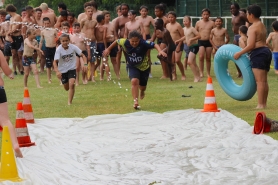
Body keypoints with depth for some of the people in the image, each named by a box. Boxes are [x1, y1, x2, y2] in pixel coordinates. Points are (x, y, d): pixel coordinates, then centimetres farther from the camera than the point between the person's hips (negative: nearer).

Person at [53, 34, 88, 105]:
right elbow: (55, 61, -26)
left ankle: (69, 102, -12)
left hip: (72, 69, -1)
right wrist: (57, 71, -43)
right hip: (62, 70, 1)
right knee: (67, 88, 13)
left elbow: (83, 55, -11)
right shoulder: (59, 49, -19)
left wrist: (85, 64, -30)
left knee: (71, 84, -23)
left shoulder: (73, 47, -16)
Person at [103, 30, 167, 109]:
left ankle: (142, 91, 54)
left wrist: (160, 51, -56)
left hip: (144, 66, 0)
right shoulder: (125, 42, -22)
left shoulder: (143, 43, -30)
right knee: (134, 81, -27)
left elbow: (154, 45, -38)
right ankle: (135, 101, -20)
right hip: (133, 67, 0)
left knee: (142, 86, 14)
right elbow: (116, 42, -3)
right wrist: (108, 49, 8)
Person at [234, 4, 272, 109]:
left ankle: (260, 105, -13)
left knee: (260, 81, -11)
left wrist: (239, 53, -12)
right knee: (264, 81, 13)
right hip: (266, 52, 10)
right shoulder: (262, 26, 18)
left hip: (258, 53, -10)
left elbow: (251, 45, -20)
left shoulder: (253, 28, -12)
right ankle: (264, 104, 17)